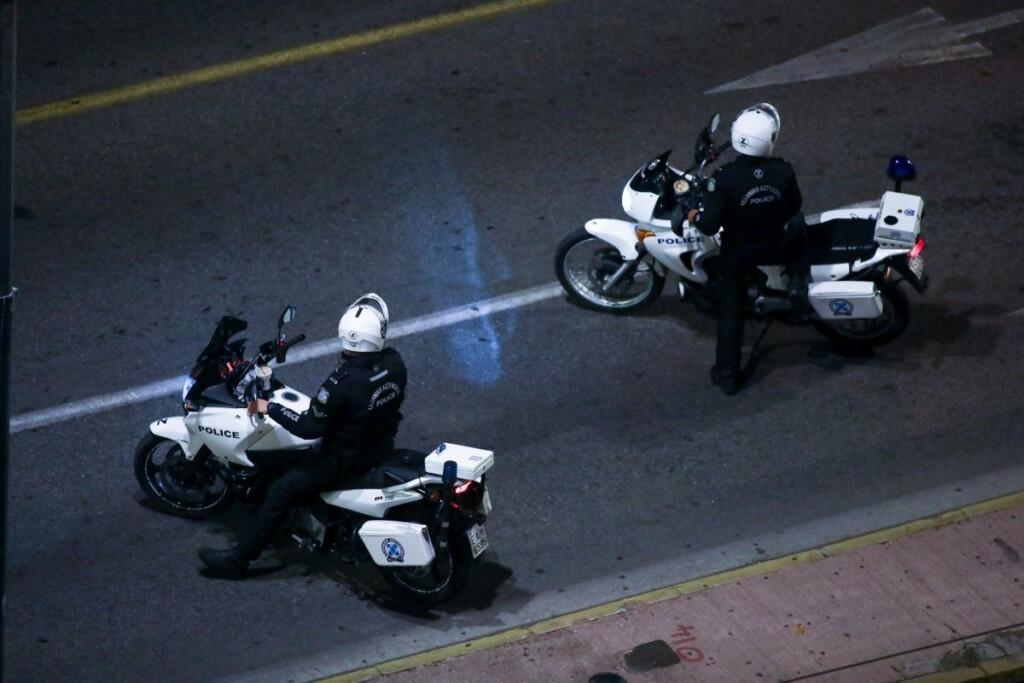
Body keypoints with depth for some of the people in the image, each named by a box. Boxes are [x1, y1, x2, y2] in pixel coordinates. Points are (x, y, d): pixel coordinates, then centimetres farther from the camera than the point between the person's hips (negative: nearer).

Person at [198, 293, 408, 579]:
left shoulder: (341, 384, -33)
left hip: (347, 459, -7)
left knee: (282, 491, 1)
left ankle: (237, 559, 8)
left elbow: (310, 427, -23)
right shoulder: (393, 362, -14)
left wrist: (269, 408, -13)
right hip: (384, 445, 7)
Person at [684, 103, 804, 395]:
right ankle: (797, 281, 20)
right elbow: (794, 208, -3)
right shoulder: (783, 171, -21)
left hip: (738, 252, -1)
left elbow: (709, 225, -26)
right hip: (776, 246, 2)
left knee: (731, 310, 17)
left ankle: (727, 375, 26)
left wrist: (695, 217, -4)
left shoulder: (724, 178, -30)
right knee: (797, 226, 34)